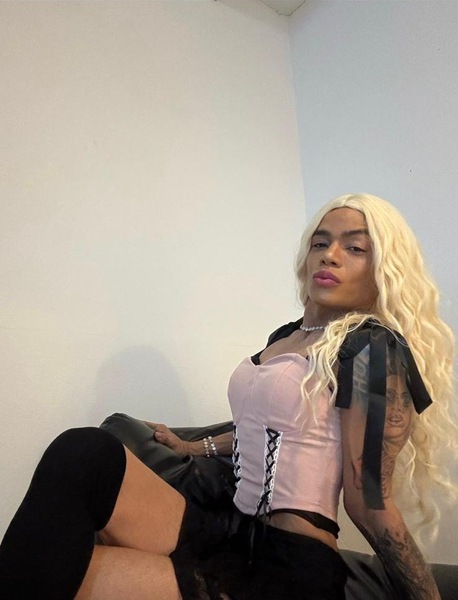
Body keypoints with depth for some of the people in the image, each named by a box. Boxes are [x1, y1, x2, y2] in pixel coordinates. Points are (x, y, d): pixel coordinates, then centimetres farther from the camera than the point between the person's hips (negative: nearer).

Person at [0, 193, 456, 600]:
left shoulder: (373, 347, -11)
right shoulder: (285, 336, 13)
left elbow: (368, 500, -8)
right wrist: (194, 447, 30)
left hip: (290, 563, -7)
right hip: (227, 531, 7)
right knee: (86, 452, -18)